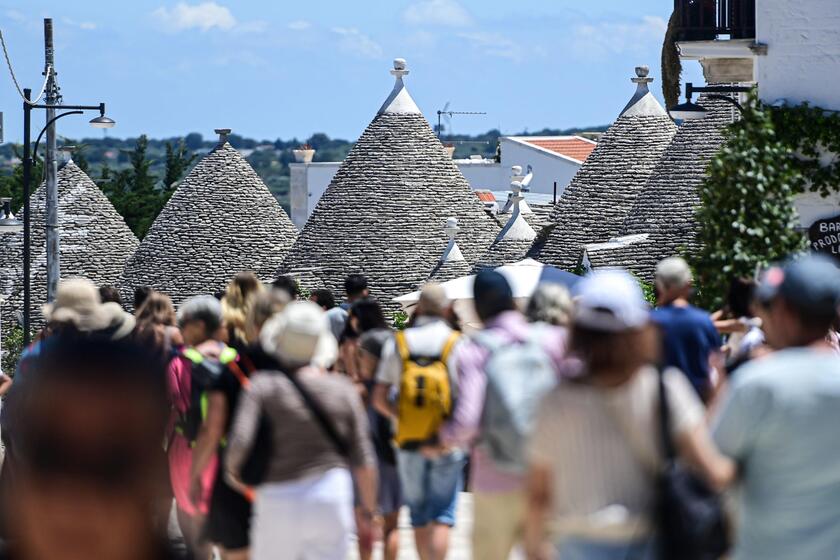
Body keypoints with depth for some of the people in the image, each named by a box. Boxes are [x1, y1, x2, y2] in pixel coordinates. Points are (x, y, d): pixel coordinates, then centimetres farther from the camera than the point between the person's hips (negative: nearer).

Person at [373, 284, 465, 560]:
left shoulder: (397, 343, 0)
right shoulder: (456, 343, -6)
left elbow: (379, 399, -2)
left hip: (409, 443, 2)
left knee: (419, 518, 14)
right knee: (442, 517, -1)